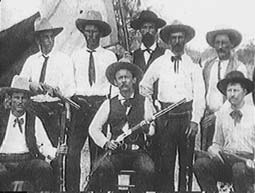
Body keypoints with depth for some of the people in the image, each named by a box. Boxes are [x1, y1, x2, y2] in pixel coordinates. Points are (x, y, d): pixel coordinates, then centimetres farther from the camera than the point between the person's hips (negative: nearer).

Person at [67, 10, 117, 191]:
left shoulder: (110, 56, 8)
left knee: (98, 150, 2)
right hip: (79, 103, 1)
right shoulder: (75, 56, 12)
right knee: (73, 149, -7)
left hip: (101, 104, -1)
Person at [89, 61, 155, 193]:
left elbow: (152, 130, 7)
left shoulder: (144, 101, 10)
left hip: (138, 152, 0)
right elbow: (94, 128, 11)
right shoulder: (109, 104, 11)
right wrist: (106, 142, -6)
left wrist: (147, 128, -17)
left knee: (148, 169, -30)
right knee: (104, 167, -30)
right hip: (116, 152, 0)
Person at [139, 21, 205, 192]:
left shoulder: (193, 65, 5)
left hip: (187, 115, 0)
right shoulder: (159, 63, 8)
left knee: (187, 159, 4)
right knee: (166, 158, 0)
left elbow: (199, 94, 0)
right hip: (166, 116, 0)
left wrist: (195, 120, -9)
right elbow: (144, 86, 18)